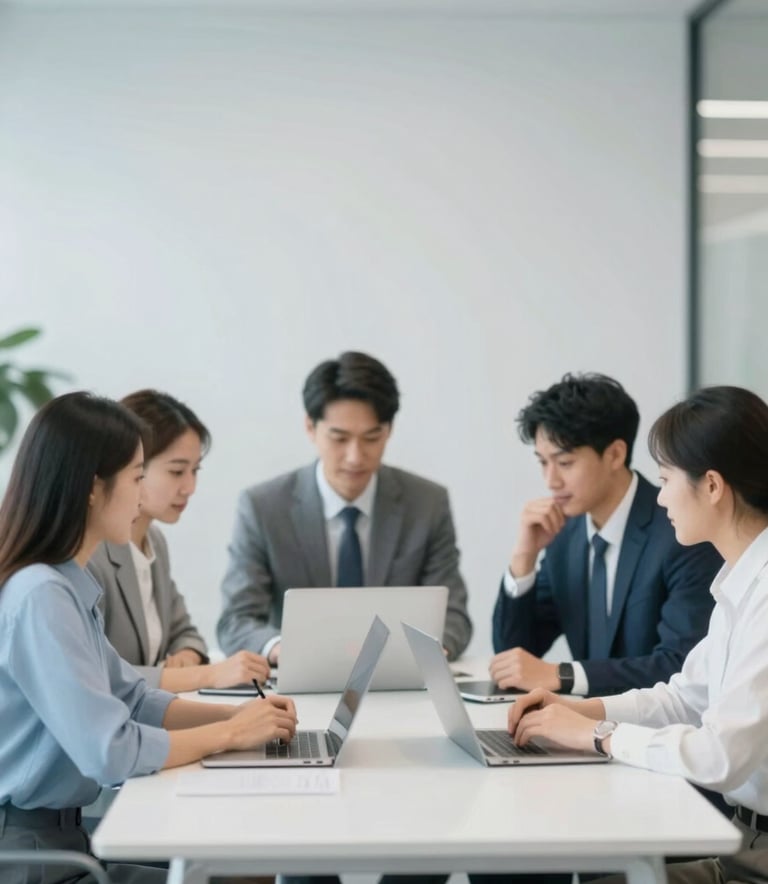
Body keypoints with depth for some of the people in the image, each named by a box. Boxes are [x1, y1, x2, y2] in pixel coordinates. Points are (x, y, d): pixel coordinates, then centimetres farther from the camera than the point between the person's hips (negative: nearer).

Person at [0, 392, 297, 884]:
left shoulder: (67, 585, 7)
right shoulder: (40, 596, -22)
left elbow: (131, 699, 15)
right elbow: (110, 751, -25)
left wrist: (234, 714, 1)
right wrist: (230, 734, -11)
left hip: (60, 829, 9)